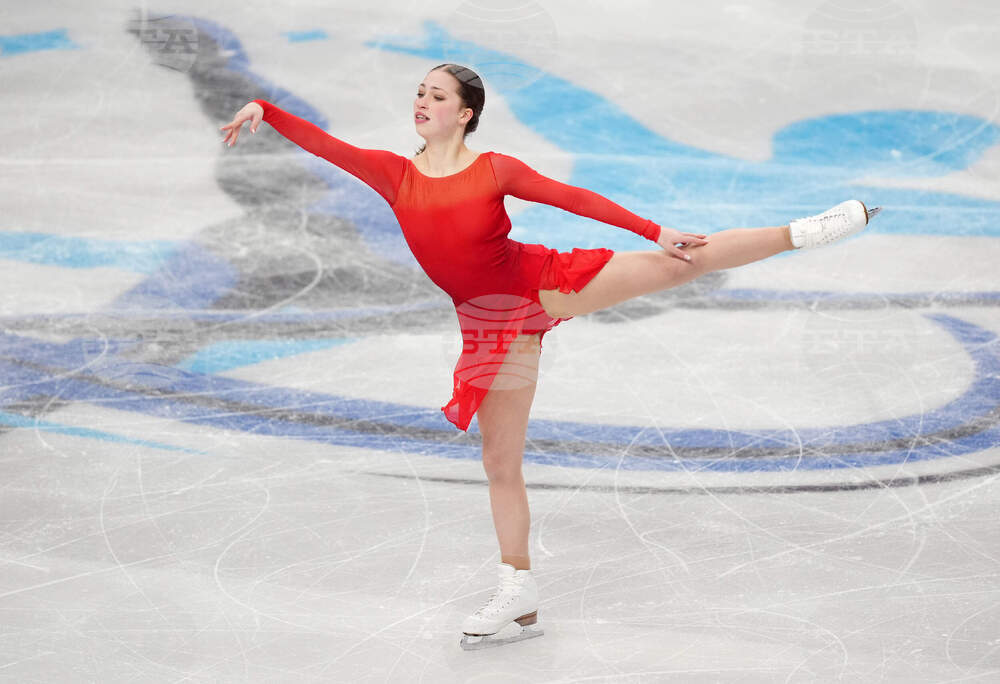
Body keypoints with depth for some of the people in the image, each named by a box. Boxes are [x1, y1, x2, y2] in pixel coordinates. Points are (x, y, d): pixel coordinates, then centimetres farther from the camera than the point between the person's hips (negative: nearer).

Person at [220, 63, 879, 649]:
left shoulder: (495, 169, -7)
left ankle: (802, 232, 3)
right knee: (501, 463, 6)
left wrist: (656, 231, -11)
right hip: (493, 326, 3)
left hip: (548, 282, -2)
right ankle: (520, 600, 15)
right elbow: (323, 142, -4)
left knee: (683, 261, -10)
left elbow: (575, 198, -8)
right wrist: (262, 108, -16)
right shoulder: (395, 173, -1)